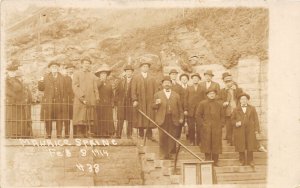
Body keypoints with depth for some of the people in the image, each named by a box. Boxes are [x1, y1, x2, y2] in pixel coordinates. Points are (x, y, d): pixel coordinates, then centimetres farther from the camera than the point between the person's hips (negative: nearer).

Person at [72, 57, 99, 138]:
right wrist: (81, 98, -12)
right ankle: (78, 136, -6)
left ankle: (87, 135, 2)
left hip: (90, 102, 4)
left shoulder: (93, 76, 20)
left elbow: (95, 88, 19)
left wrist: (96, 99, 4)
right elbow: (74, 87, -2)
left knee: (89, 120, 0)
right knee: (80, 120, -8)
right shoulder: (76, 74, 7)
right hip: (79, 101, -4)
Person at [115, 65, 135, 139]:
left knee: (130, 120, 0)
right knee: (120, 120, 1)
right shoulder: (121, 82, 13)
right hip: (121, 104, 2)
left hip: (131, 103, -2)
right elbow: (117, 92, 13)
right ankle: (118, 135, 3)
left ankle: (129, 135, 6)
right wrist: (117, 101, 5)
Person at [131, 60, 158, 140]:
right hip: (140, 101, -1)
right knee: (140, 118, -1)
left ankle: (149, 134, 4)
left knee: (150, 118, -2)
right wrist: (134, 100, -9)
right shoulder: (135, 77, 7)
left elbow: (155, 90, 9)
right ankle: (141, 134, 5)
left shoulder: (152, 79, 12)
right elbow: (133, 90, 0)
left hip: (150, 101, 2)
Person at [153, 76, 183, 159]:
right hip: (162, 119, -1)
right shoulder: (157, 94, 10)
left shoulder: (176, 95, 14)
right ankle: (163, 154, 7)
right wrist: (156, 103, -13)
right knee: (163, 137, -2)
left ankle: (169, 153, 10)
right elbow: (154, 107, 9)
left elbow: (180, 108, 13)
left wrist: (181, 117, 5)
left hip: (173, 119, 1)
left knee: (172, 137, 0)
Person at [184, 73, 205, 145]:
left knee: (199, 128, -1)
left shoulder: (202, 89, 8)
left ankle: (198, 142, 7)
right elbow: (186, 99, 8)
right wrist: (185, 109, 0)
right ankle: (191, 141, 9)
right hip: (190, 111, 1)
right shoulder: (188, 88, 12)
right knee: (191, 128, 0)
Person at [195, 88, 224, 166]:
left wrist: (220, 124, 3)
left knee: (216, 145, 3)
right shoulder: (202, 104, 3)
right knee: (207, 145, -2)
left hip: (217, 128, 3)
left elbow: (222, 116, 17)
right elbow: (198, 115, 2)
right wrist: (202, 124, -6)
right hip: (206, 128, -3)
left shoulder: (219, 105, 12)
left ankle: (215, 161, 10)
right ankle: (207, 161, 4)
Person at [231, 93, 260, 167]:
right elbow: (233, 119, 12)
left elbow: (255, 119, 6)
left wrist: (256, 129, -1)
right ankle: (242, 160, 12)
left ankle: (250, 161, 9)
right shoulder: (236, 109, 9)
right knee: (241, 146, 1)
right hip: (239, 130, 0)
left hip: (250, 130, 0)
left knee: (250, 146, 0)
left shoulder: (252, 109, 10)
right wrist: (236, 123, -10)